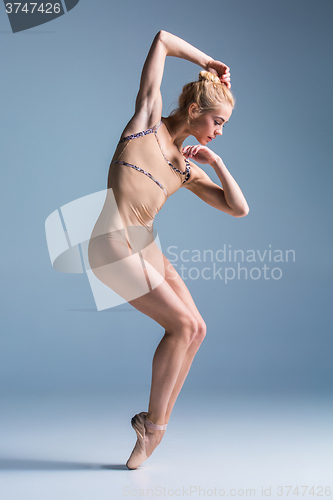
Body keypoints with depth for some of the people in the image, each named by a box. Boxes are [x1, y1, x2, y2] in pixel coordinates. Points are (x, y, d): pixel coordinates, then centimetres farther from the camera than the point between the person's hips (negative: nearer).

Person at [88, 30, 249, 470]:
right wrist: (208, 63, 13)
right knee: (182, 324, -10)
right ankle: (153, 424, 7)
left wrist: (216, 162, 4)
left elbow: (239, 208, 12)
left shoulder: (188, 169, 16)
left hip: (146, 247, 7)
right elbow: (162, 39, 7)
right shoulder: (148, 120, 4)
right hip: (114, 246, -7)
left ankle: (155, 425, 11)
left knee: (196, 330, 1)